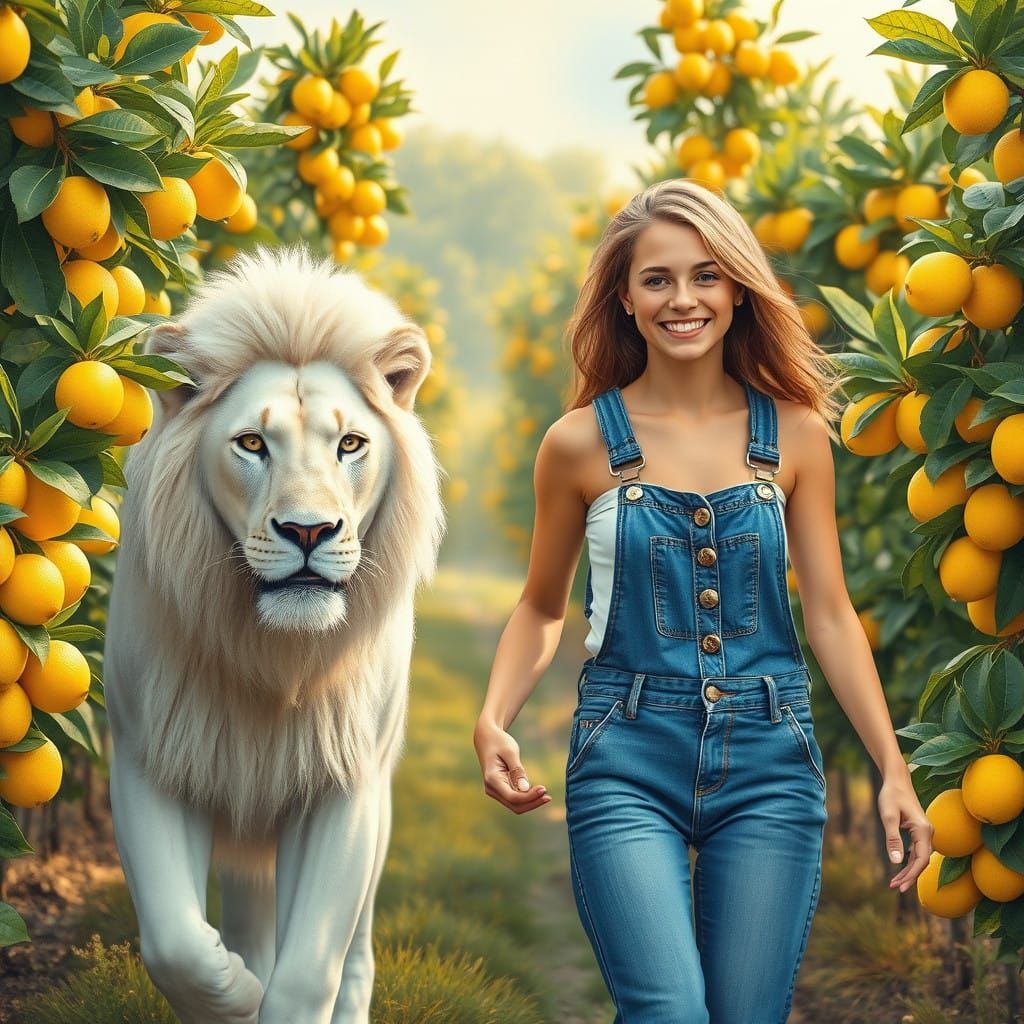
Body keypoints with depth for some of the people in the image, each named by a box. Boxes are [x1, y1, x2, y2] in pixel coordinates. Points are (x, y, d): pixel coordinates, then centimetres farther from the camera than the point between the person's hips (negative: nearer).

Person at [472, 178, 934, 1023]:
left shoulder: (795, 434, 4)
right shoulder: (582, 443, 0)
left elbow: (830, 613, 6)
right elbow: (542, 609, 10)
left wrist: (893, 770, 1)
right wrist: (493, 721, -7)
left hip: (769, 763, 2)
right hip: (629, 763, -2)